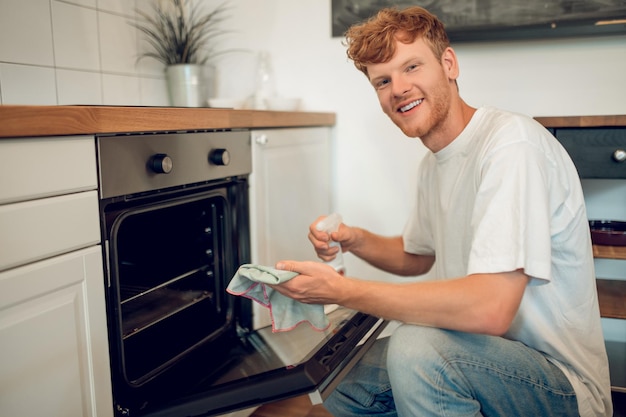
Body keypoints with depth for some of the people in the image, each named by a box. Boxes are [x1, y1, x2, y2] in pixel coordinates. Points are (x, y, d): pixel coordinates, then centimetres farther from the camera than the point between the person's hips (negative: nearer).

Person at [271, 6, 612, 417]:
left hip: (564, 382, -8)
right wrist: (355, 240, -1)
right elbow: (418, 256, 20)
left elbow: (489, 309, -33)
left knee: (416, 345, -33)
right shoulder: (434, 165, 5)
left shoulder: (511, 141, -24)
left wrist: (342, 290, -26)